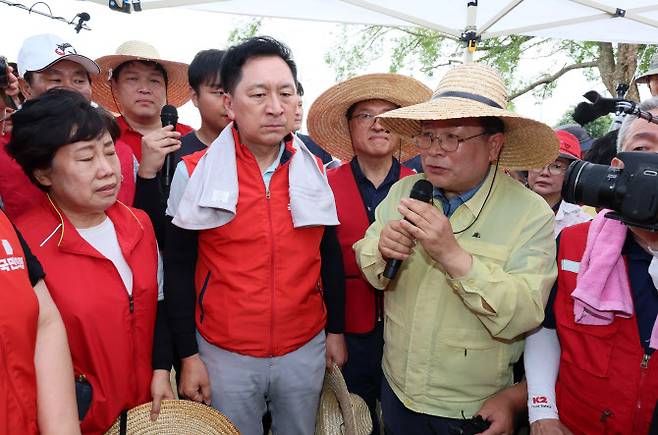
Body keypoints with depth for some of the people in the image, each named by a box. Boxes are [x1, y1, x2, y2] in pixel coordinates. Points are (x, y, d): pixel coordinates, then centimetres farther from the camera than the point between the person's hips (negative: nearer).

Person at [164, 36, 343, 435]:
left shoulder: (316, 172, -2)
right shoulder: (194, 173, -10)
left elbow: (330, 257, 7)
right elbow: (178, 269, -5)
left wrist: (336, 330, 9)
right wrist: (189, 356, -5)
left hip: (306, 349, 3)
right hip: (225, 354, -2)